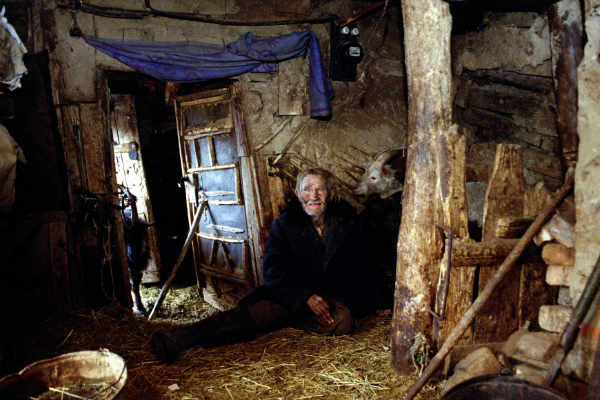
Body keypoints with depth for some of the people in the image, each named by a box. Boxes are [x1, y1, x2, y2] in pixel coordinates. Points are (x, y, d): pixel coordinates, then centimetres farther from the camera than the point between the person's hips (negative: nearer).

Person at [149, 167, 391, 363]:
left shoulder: (346, 222, 8)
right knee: (252, 311, -30)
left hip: (335, 297, 2)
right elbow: (272, 270, -9)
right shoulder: (284, 225, 2)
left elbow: (358, 269, 20)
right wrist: (306, 297, -23)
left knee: (343, 320, -35)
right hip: (292, 294, -1)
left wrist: (374, 305, 15)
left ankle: (289, 320, -13)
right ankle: (177, 339, -45)